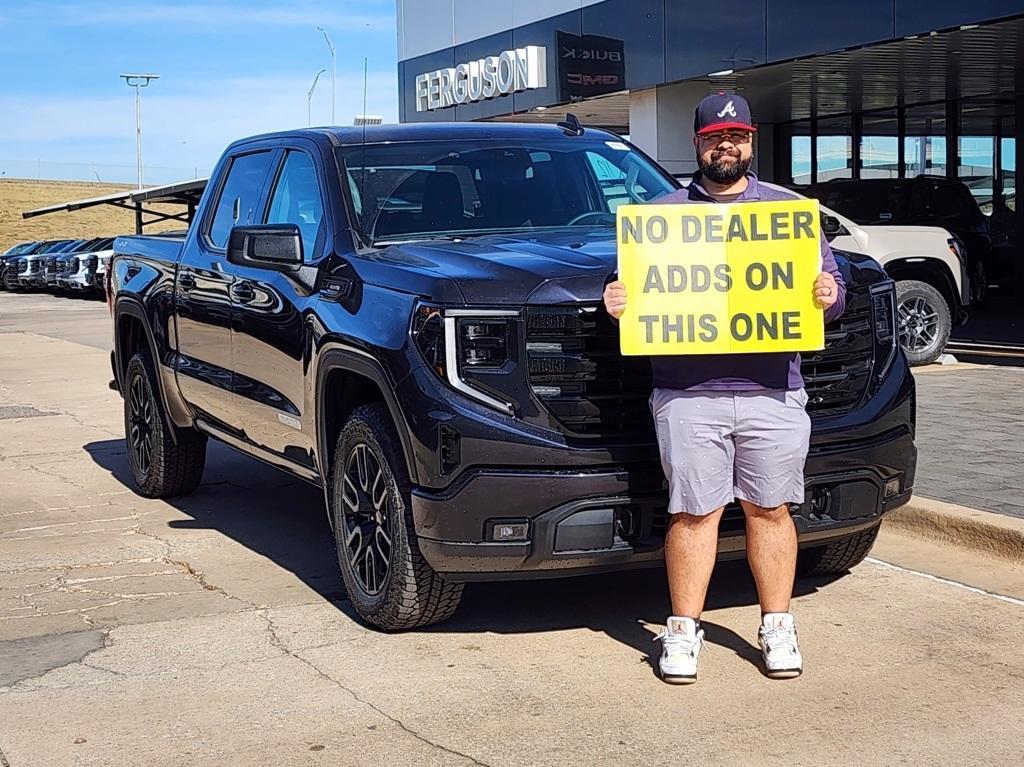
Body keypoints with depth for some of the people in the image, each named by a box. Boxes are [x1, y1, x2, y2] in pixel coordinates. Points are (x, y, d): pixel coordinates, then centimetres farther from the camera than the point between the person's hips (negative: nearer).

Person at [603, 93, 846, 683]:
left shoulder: (790, 209, 14)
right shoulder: (664, 213, 13)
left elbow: (830, 281, 14)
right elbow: (635, 286, 13)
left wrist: (830, 295, -9)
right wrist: (616, 301, -9)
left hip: (772, 391, 1)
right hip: (688, 393, -1)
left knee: (770, 511, 7)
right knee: (693, 513, 1)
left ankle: (777, 626, 19)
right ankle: (684, 629, 12)